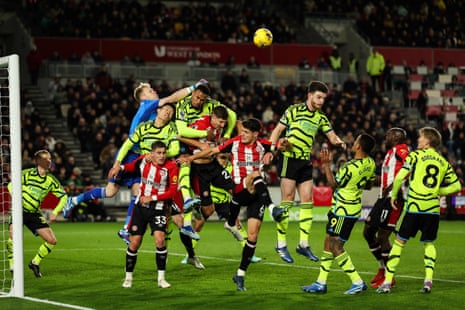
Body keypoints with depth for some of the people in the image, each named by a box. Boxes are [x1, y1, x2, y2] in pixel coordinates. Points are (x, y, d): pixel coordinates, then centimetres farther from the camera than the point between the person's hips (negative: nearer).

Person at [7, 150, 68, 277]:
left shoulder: (51, 180, 2)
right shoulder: (27, 174, -8)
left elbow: (63, 196, 6)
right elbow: (11, 185, -1)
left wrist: (55, 212, -8)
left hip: (34, 213, 4)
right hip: (20, 210, -4)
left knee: (52, 241, -4)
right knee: (13, 235, -29)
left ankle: (35, 263, 19)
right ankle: (12, 266, -7)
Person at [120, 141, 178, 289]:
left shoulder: (171, 167, -13)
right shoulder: (144, 160, -2)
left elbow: (172, 191, -13)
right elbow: (131, 167, 21)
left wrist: (152, 197, -17)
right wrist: (120, 167, 3)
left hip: (158, 208, -3)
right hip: (141, 207, 3)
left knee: (160, 240, -19)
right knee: (134, 243, 2)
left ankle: (161, 278, -7)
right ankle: (128, 278, 17)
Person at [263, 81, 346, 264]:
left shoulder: (320, 118, 12)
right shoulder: (294, 111, -4)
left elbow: (331, 136, 12)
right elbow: (277, 130, -2)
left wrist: (338, 141, -11)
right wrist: (270, 149, -12)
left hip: (306, 162, 6)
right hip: (289, 159, -6)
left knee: (307, 201, 2)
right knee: (288, 199, -7)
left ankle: (303, 244, 9)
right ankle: (281, 245, 0)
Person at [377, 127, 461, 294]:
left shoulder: (416, 155, 0)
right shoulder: (443, 162, 12)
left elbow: (400, 177, -9)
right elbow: (456, 186, 13)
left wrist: (394, 195, 6)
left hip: (414, 206, -3)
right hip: (433, 208, 3)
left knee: (399, 241, 5)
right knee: (429, 243, 19)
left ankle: (387, 281, 2)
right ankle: (428, 280, 4)